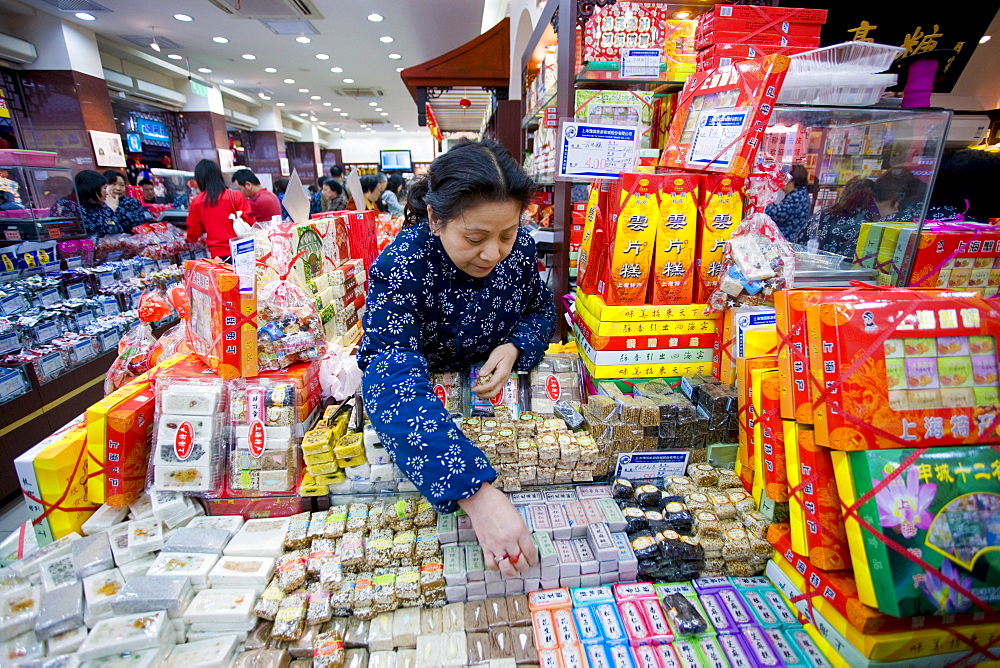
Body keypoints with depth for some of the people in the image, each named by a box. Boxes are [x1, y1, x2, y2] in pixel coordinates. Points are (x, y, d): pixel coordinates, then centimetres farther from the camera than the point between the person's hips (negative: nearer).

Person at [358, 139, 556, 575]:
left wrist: (514, 348, -22)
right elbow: (393, 384, -41)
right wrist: (477, 492, -52)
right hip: (422, 397, -2)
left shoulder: (520, 246, -16)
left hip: (492, 388, 3)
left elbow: (542, 309, 2)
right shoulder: (399, 268, -30)